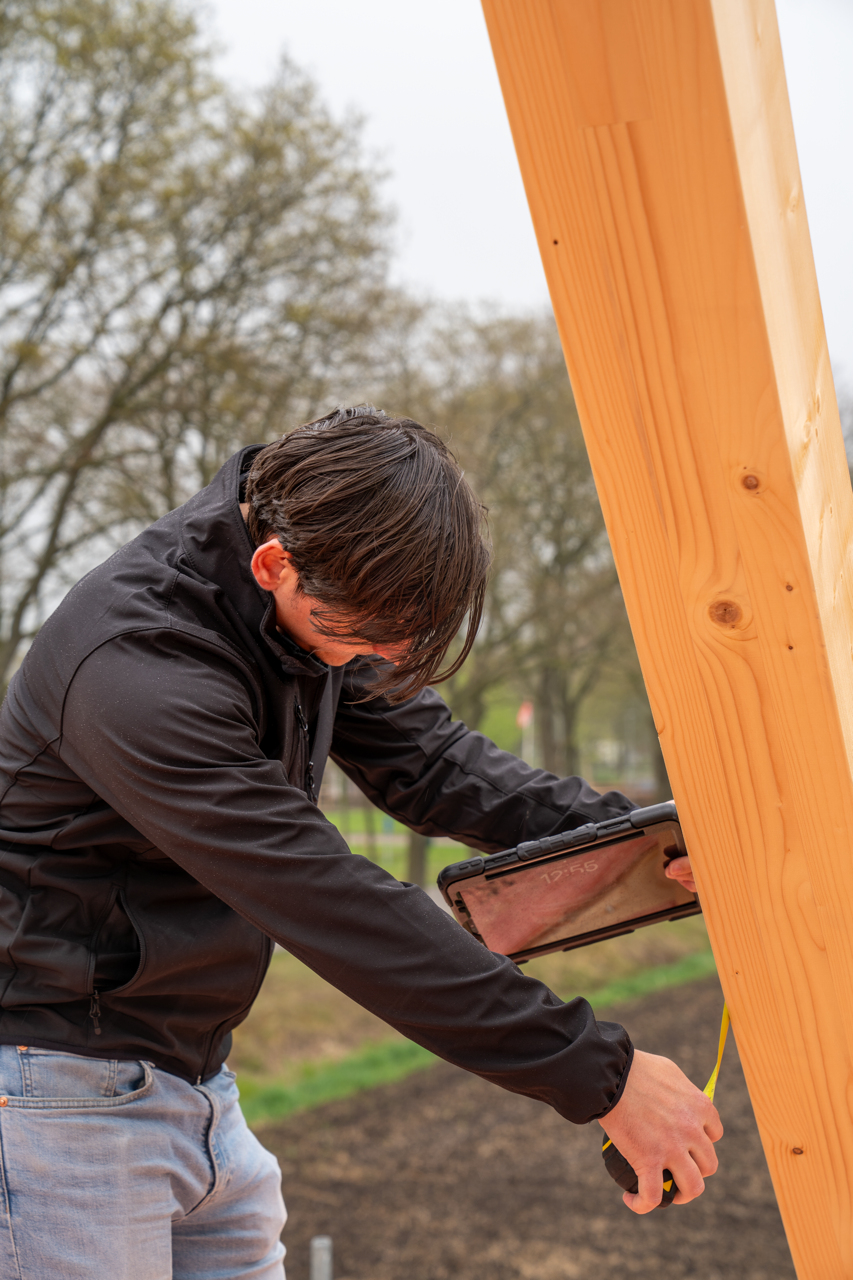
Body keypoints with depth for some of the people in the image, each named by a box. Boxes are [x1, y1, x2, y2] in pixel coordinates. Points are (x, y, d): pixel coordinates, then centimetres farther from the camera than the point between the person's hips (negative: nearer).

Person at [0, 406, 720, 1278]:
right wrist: (598, 1076, -27)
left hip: (192, 1078, 8)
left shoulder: (323, 601, -3)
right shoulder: (137, 668, -30)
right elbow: (337, 912, -32)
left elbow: (425, 760, 4)